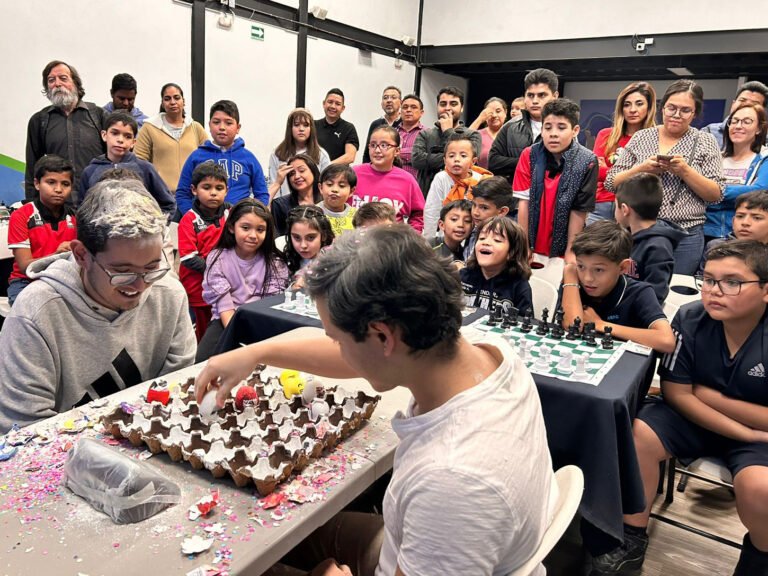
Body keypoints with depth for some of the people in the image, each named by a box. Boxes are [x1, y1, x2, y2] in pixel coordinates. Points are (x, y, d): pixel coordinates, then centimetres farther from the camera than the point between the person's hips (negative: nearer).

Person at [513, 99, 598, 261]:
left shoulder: (587, 162, -12)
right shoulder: (529, 155, -6)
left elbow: (579, 210, -10)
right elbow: (524, 202, -7)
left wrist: (570, 251, -9)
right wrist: (523, 245, -7)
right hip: (533, 245, 2)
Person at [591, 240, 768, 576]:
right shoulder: (691, 319, -14)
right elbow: (676, 393, -11)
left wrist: (710, 395, -15)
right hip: (696, 418, 2)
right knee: (637, 435, -24)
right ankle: (633, 541, -4)